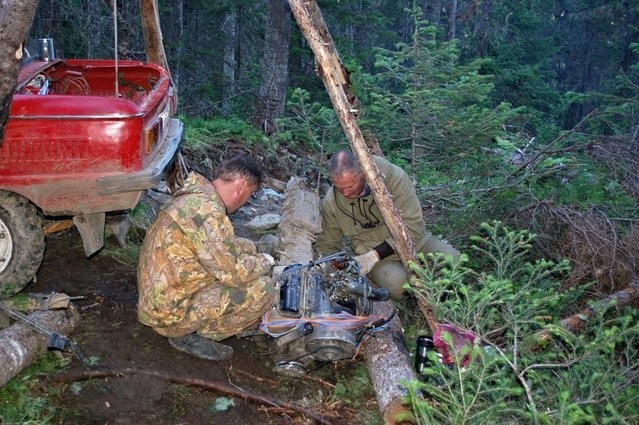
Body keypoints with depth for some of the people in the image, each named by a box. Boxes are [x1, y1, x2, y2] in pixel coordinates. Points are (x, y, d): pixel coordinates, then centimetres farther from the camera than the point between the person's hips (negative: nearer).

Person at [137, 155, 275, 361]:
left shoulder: (194, 196, 4)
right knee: (262, 289, -15)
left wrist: (251, 249, 15)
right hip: (169, 313, -10)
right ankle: (193, 335, -1)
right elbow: (233, 273, -22)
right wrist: (264, 262, -4)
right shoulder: (208, 212, -27)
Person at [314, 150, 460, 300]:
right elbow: (326, 245, 3)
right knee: (396, 284, -32)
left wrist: (374, 255, -27)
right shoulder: (331, 203, -12)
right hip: (371, 253, 0)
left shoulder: (393, 176, -22)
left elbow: (413, 226, -22)